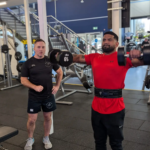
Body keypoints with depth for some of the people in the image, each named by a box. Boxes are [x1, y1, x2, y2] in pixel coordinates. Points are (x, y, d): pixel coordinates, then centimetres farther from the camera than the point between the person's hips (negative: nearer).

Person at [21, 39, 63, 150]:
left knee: (48, 117, 13)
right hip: (34, 97, -2)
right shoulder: (28, 63, -6)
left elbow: (60, 72, 12)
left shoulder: (50, 60, -1)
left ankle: (46, 138, 34)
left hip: (48, 96, 2)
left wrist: (57, 86, 1)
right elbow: (23, 80, -6)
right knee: (32, 120, 4)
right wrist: (35, 87, -21)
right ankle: (30, 139, 30)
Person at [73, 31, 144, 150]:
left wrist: (138, 54, -41)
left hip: (115, 109, -4)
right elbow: (77, 58, 13)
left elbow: (140, 61, -20)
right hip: (97, 107, 5)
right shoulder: (94, 57, 8)